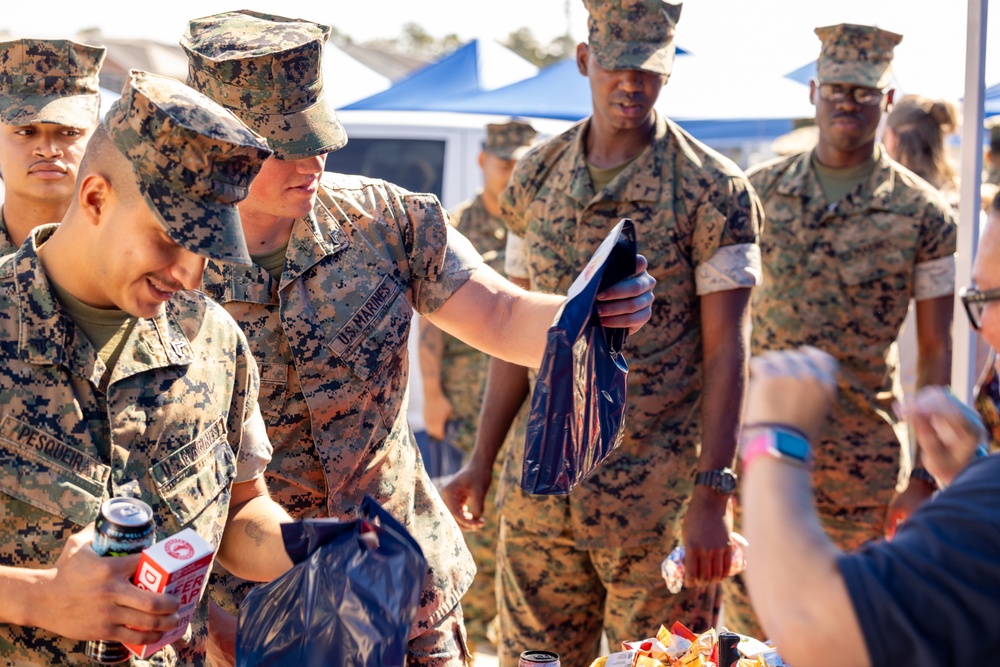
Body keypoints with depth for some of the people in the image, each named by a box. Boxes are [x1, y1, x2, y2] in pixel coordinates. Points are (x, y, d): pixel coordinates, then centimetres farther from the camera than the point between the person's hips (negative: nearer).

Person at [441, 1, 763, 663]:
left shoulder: (713, 189, -8)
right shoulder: (536, 177, 6)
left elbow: (726, 349, -10)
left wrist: (713, 495, -16)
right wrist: (481, 461, 11)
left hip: (659, 496, -4)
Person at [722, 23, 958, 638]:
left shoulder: (924, 214, -3)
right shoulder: (760, 191, 3)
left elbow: (936, 351, 0)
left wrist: (927, 477, -3)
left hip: (862, 458, -2)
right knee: (747, 624, 8)